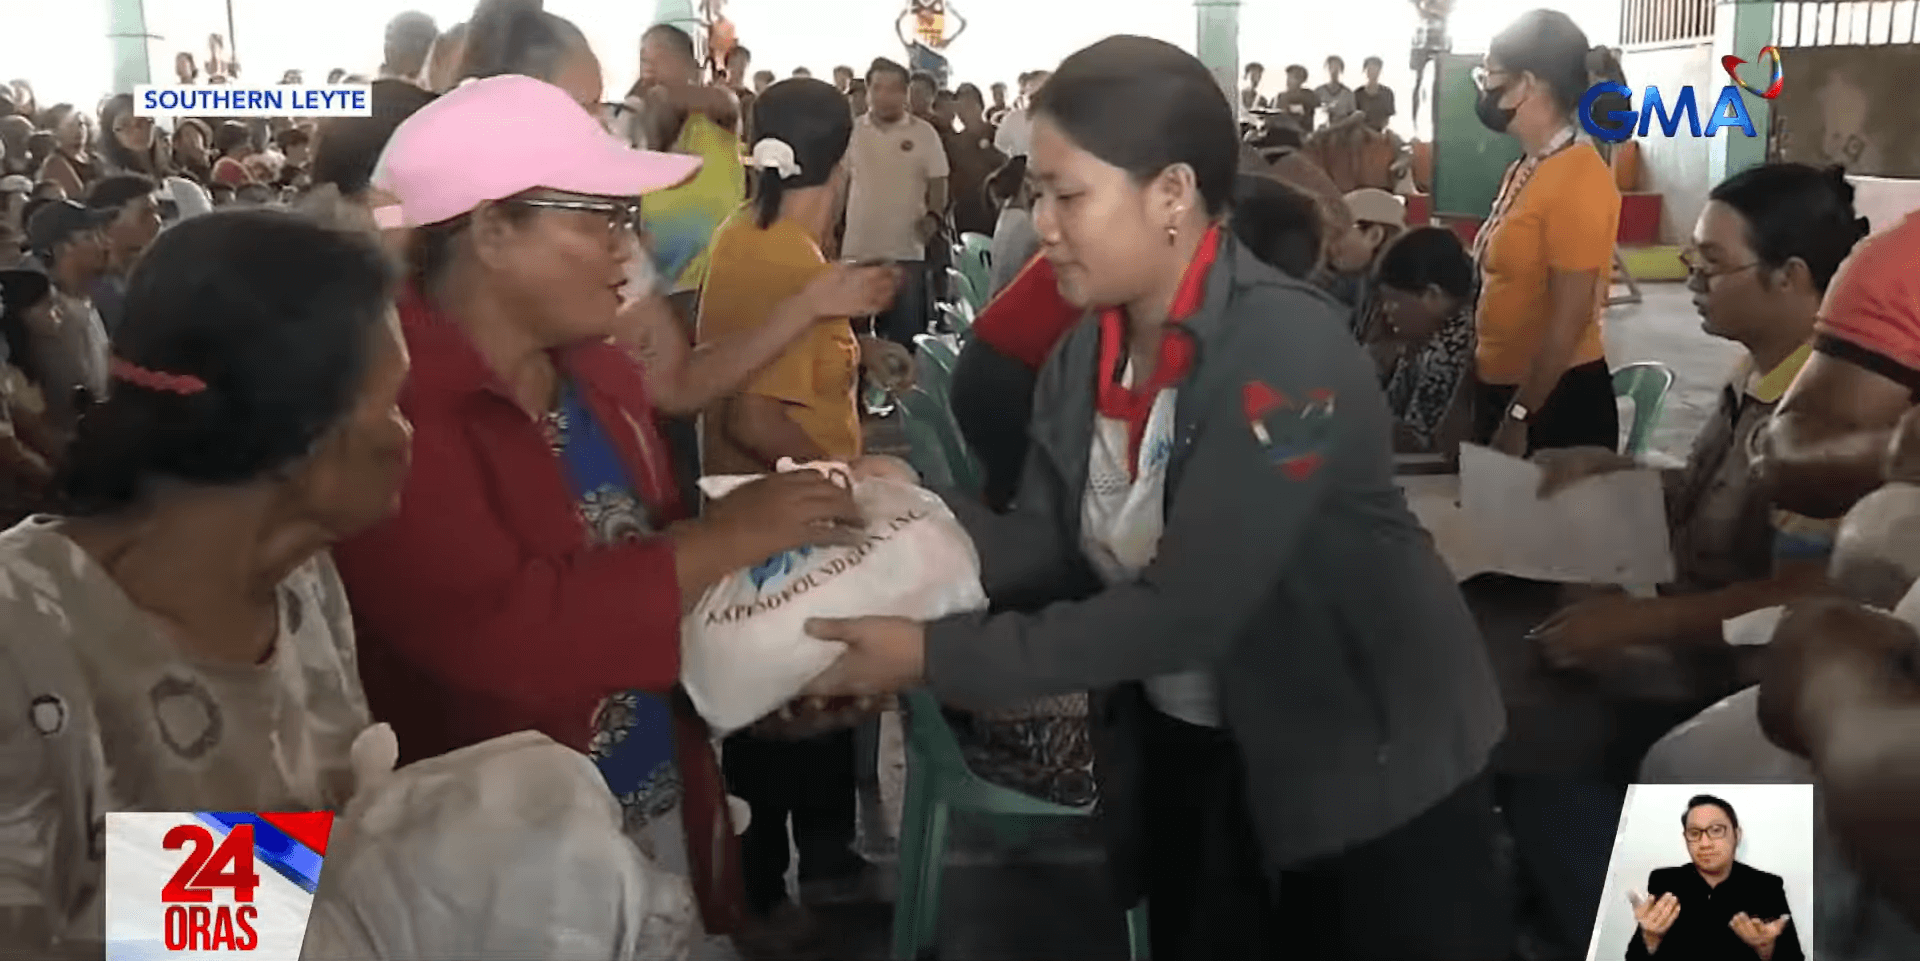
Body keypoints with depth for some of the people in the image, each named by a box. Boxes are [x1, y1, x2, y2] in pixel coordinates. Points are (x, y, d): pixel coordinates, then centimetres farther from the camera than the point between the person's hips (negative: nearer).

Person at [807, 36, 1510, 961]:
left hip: (1370, 769, -6)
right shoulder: (1085, 351, -3)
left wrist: (934, 656, -30)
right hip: (1185, 751, 7)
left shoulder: (1284, 346, -27)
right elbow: (1049, 549, -6)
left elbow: (1181, 613, -31)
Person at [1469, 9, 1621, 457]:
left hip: (1556, 401, -9)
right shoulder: (1523, 171, 10)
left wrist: (1519, 416, -20)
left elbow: (1569, 319, -21)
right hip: (1501, 389, 9)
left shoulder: (1578, 181, -19)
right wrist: (1502, 406, 16)